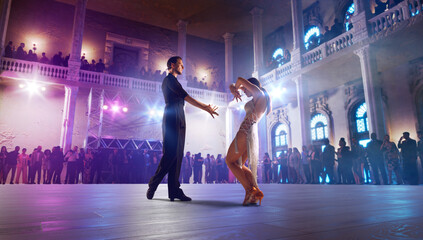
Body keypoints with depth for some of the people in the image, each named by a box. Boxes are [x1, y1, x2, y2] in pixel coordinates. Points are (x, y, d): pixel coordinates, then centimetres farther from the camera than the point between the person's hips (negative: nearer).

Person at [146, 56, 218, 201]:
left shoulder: (171, 81, 28)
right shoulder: (170, 79, -3)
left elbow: (184, 100, 26)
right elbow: (186, 97, -11)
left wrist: (205, 107, 21)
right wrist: (206, 108, -8)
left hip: (178, 122, 10)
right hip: (172, 120, -10)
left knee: (177, 156, 3)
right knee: (170, 154, -11)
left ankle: (174, 190, 2)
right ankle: (153, 185, 0)